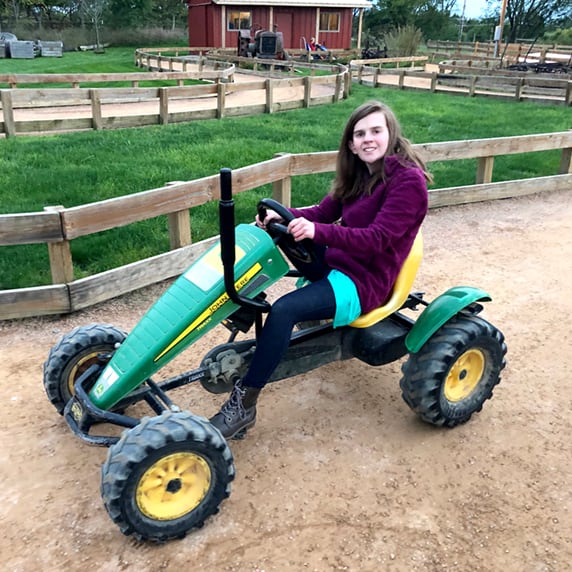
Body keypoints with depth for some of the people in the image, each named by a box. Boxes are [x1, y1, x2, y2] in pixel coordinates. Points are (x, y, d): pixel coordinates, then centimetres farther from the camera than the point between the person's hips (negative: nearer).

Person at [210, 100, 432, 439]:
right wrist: (283, 216, -9)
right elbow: (324, 212, 10)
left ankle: (244, 405, -18)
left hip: (366, 281, -9)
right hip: (336, 260, 9)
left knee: (283, 310, -28)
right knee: (278, 230, 5)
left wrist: (318, 231, -37)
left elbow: (378, 239, -26)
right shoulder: (359, 173, 9)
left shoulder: (408, 180, -17)